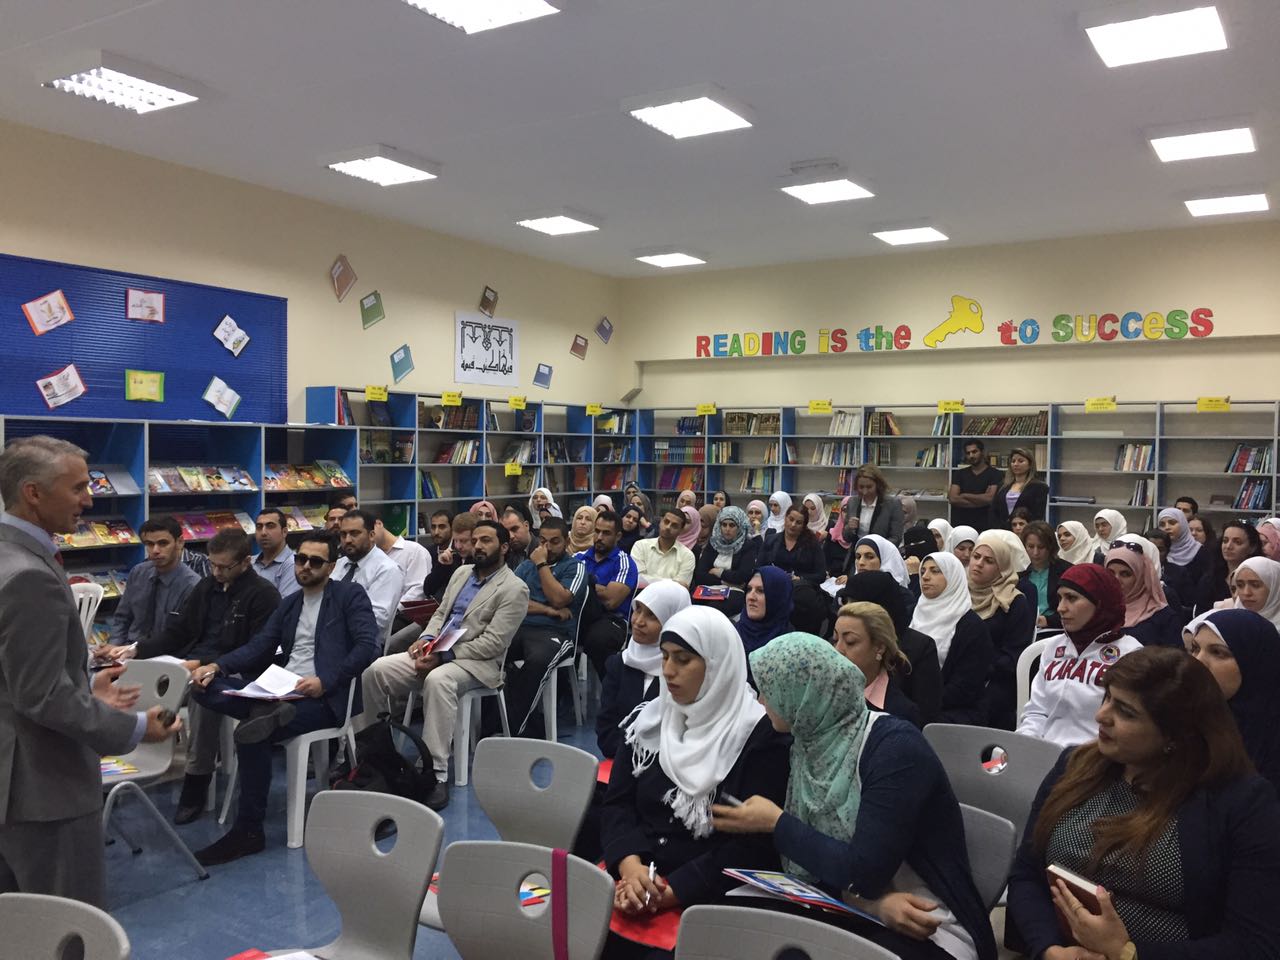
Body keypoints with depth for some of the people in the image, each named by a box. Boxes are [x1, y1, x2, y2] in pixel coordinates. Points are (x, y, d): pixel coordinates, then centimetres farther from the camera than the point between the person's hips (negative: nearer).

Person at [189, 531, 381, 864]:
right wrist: (216, 666, -3)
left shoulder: (350, 595, 3)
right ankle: (270, 712, -33)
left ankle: (248, 831, -15)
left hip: (324, 696, -7)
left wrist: (325, 681, -22)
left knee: (251, 733, -29)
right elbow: (258, 647, 16)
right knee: (204, 686, -13)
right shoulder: (290, 603, 23)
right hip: (279, 691, 7)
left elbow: (368, 645, -10)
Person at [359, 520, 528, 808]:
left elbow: (492, 643, -15)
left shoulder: (514, 589, -8)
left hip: (477, 662, -7)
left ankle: (436, 773, -37)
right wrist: (426, 638, -2)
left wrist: (443, 656, -20)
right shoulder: (461, 572, 17)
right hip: (436, 651, 7)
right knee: (375, 670, -13)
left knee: (438, 680, -39)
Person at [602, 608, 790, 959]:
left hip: (708, 895, -4)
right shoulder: (648, 720, 9)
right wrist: (629, 864, -14)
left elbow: (755, 844, -10)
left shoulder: (760, 735, -6)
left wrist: (670, 890, -18)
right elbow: (617, 804, 6)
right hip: (636, 877, 4)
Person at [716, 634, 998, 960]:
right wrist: (871, 901, -20)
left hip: (929, 934, -6)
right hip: (853, 917, 6)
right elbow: (811, 864, 0)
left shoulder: (894, 746, -20)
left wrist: (776, 823, -13)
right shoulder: (810, 745, 1)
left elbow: (864, 872, -24)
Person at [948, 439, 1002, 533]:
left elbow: (990, 498, -12)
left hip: (983, 526, -3)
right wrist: (981, 500, -8)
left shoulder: (994, 473, 1)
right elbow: (952, 499, -2)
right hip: (960, 525, 3)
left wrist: (964, 496, -3)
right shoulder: (959, 474, 11)